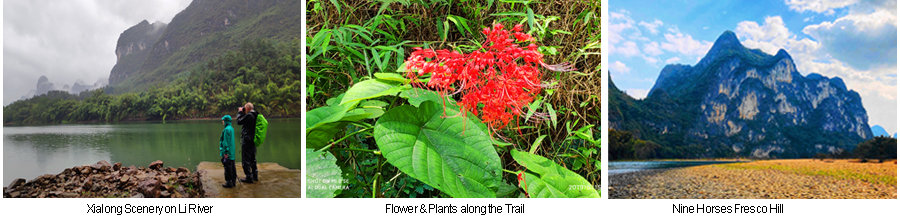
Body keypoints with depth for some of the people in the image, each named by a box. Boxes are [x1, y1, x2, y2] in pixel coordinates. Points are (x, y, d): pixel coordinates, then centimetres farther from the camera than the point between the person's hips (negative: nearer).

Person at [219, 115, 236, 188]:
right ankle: (233, 181, 19)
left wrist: (225, 152, -18)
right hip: (232, 152, 9)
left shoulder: (227, 130, -17)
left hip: (227, 152, -9)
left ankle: (229, 182, 0)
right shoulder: (231, 128, 11)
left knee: (228, 167, -4)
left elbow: (226, 142, -19)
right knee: (232, 167, 13)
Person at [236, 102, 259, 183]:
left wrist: (240, 112, 2)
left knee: (246, 160, -3)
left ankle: (249, 177, -2)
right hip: (253, 140, 9)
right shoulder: (255, 115, 9)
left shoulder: (249, 115, -19)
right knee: (252, 159, 19)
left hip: (247, 141, -9)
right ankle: (255, 175, 26)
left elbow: (239, 121, -10)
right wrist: (242, 113, 15)